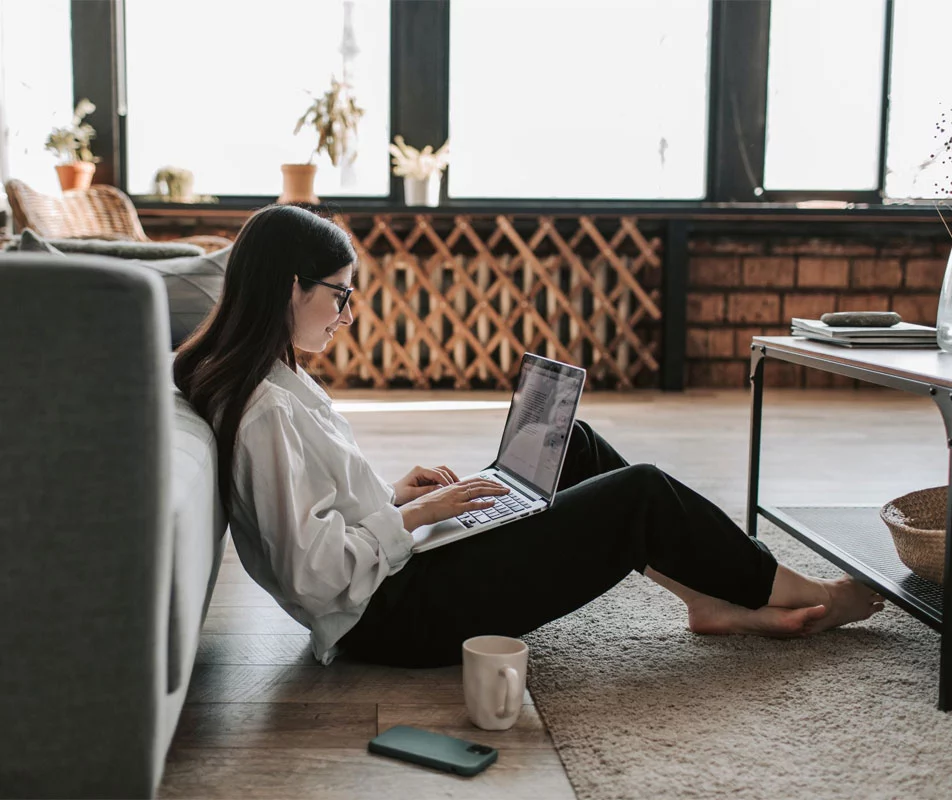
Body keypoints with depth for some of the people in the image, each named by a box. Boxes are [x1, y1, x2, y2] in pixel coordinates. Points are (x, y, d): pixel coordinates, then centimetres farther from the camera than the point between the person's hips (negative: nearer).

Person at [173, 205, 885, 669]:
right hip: (395, 616, -10)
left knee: (575, 447, 12)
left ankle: (716, 600, 16)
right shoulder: (265, 410, -24)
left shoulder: (267, 381, 7)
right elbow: (314, 570, -28)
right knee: (641, 493, -7)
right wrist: (414, 514, -17)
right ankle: (803, 595, 16)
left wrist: (392, 493, 6)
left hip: (395, 577, 10)